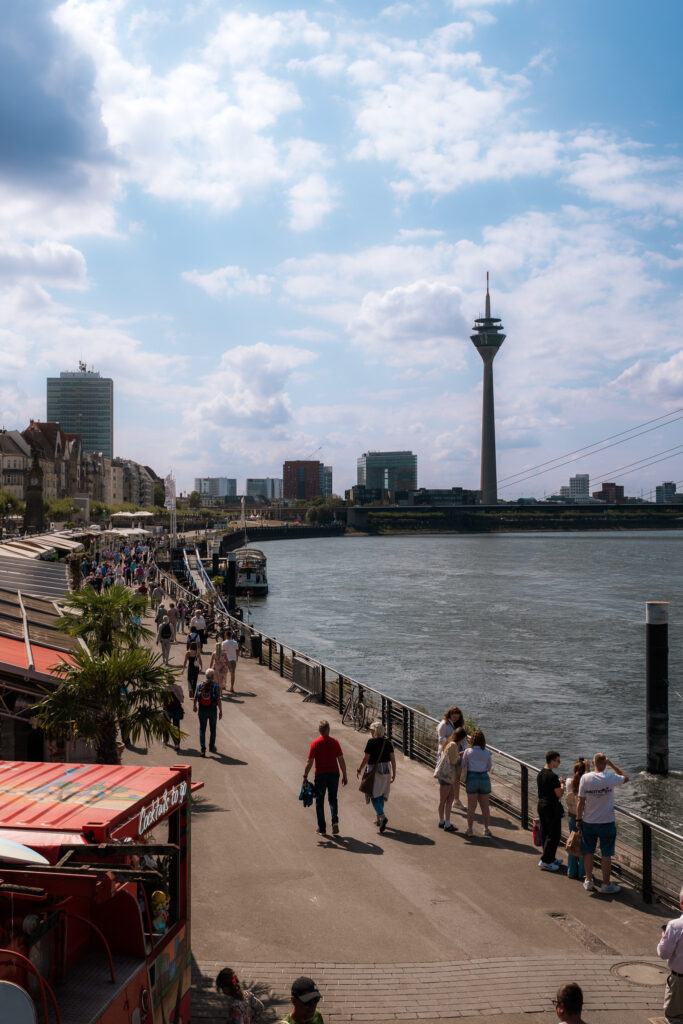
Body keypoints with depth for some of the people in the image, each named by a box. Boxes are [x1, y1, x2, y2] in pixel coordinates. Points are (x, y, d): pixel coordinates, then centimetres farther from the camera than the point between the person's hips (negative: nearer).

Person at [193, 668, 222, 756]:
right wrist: (220, 711, -5)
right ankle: (211, 747, 28)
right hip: (212, 709, -1)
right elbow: (218, 700, -12)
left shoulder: (200, 685, -2)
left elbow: (195, 697, 7)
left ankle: (203, 749, -2)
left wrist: (194, 706, 25)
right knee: (212, 729, 17)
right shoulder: (216, 686, -10)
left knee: (202, 730, 6)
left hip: (202, 709, 1)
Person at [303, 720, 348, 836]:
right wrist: (344, 776, 6)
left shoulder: (315, 743, -7)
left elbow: (309, 762, -9)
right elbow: (341, 760, -2)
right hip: (334, 773, 2)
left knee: (319, 801, 11)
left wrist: (305, 776, -1)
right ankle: (335, 821, -7)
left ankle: (322, 828, 13)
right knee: (333, 799, 15)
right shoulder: (335, 742, -2)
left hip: (320, 775, -2)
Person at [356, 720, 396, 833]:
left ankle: (382, 816, -20)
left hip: (374, 770, -6)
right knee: (381, 795, 17)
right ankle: (379, 819, 25)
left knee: (374, 795, -1)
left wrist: (359, 770, 2)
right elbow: (393, 758, 2)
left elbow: (365, 758, -11)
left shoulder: (371, 742, -14)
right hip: (386, 770, 6)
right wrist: (393, 773, 10)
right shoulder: (388, 742, 2)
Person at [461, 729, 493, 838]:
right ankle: (486, 829, 15)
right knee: (485, 806, 11)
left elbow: (463, 765, 0)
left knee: (471, 806, 5)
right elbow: (489, 768, 9)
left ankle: (470, 829, 8)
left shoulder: (468, 752, -6)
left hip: (472, 777, -2)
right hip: (484, 777, 2)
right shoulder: (487, 753, 1)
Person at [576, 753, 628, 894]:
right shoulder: (611, 778, -14)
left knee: (588, 852, 15)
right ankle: (606, 884, 15)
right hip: (607, 823, -2)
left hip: (588, 822, 2)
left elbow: (581, 802, -7)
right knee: (606, 854, 8)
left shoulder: (585, 778, -11)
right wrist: (612, 764, 5)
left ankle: (588, 881, 24)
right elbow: (626, 777, 8)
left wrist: (578, 820, 3)